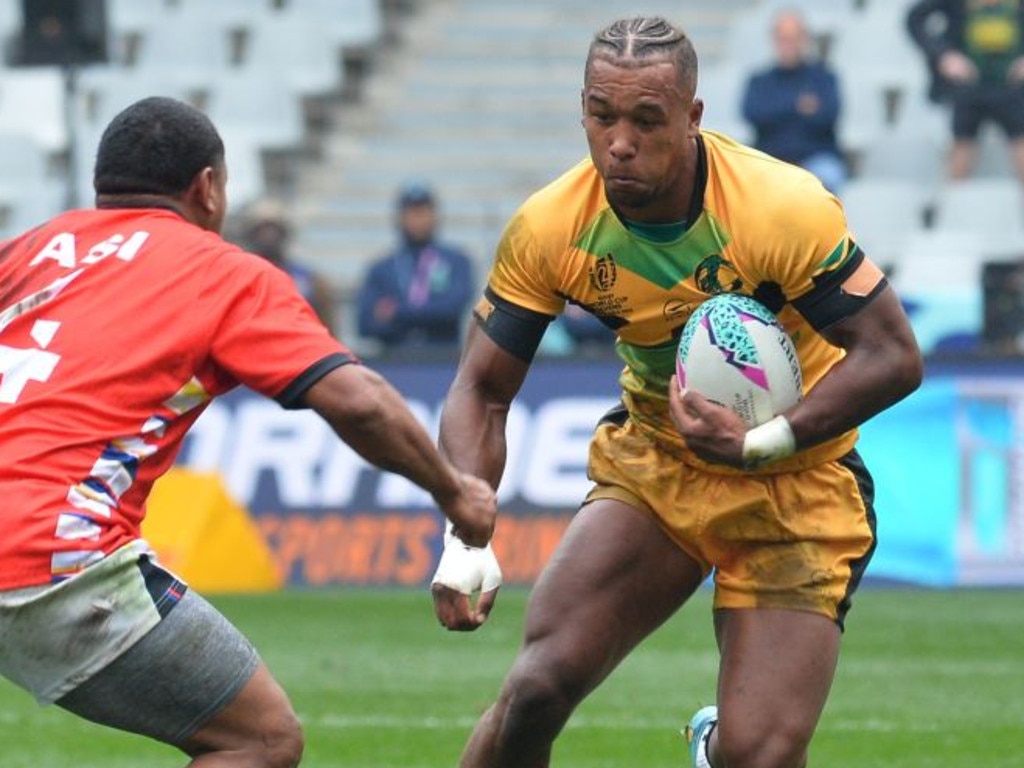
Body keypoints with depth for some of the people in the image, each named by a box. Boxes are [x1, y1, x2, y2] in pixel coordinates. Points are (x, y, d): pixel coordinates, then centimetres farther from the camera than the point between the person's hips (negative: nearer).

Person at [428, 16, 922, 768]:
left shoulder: (784, 209, -25)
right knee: (535, 692, -16)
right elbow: (482, 391, -6)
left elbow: (895, 356, -20)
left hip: (795, 483, -3)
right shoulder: (549, 227, -15)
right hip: (650, 463, 3)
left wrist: (762, 444, -30)